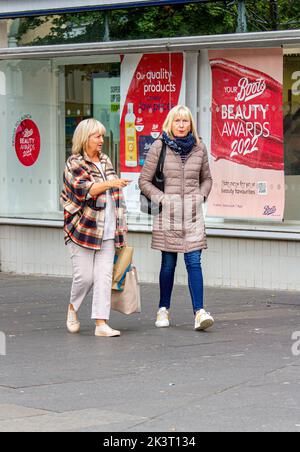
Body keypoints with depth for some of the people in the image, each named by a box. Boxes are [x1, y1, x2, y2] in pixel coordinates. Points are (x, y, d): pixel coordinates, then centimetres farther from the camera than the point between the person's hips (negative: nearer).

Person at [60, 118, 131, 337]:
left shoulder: (105, 161, 17)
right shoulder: (74, 164, -3)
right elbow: (85, 189, -19)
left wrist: (120, 226, 23)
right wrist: (109, 183, -33)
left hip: (107, 232, 5)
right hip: (83, 229, -5)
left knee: (104, 276, -4)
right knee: (85, 276, -4)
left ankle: (101, 323, -6)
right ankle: (73, 307, 24)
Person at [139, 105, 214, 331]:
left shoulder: (199, 148, 7)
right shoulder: (159, 147, -1)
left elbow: (206, 178, 20)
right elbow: (144, 181, 3)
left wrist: (201, 196, 3)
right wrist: (162, 199, -8)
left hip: (193, 213, 1)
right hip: (168, 212, -1)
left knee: (194, 262, -7)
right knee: (168, 263, 6)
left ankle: (200, 312, -12)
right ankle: (163, 310, 21)